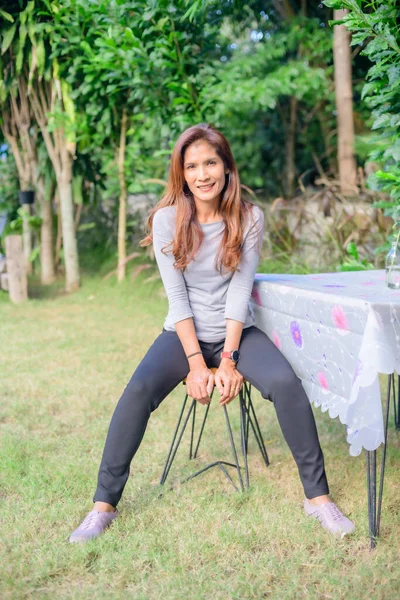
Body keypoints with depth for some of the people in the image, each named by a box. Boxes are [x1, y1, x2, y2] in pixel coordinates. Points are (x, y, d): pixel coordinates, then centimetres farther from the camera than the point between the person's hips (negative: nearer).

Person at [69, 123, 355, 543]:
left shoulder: (249, 218, -6)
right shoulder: (167, 219, -8)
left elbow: (240, 289, -10)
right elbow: (177, 295, -11)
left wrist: (228, 359, -17)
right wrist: (196, 362, -17)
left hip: (237, 331, 1)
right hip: (184, 332, 0)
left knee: (286, 383, -25)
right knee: (139, 390, -26)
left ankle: (317, 496, -11)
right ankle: (104, 504, -14)